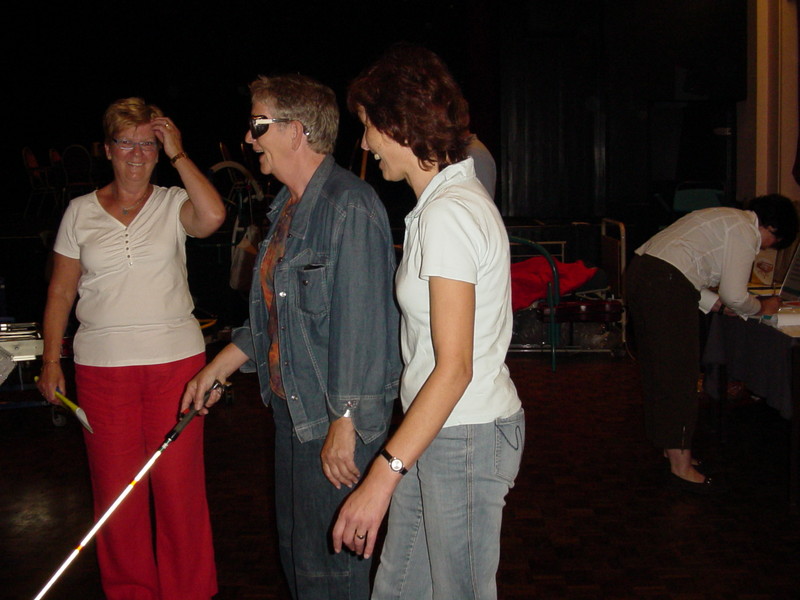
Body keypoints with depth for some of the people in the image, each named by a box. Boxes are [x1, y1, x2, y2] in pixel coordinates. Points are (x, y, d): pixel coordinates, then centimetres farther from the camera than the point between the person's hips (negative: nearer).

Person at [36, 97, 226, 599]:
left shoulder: (173, 204, 3)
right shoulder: (81, 212, 8)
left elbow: (213, 217, -20)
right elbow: (61, 292, 11)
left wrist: (179, 154, -10)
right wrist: (51, 361, 7)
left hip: (177, 360, -1)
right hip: (101, 366, 2)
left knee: (180, 483, 2)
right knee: (115, 486, 7)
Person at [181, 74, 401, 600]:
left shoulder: (348, 206, -20)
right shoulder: (289, 207, 12)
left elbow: (361, 324, -24)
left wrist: (345, 423, -24)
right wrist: (217, 369, 20)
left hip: (333, 419, -10)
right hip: (292, 408, 10)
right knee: (296, 550, 21)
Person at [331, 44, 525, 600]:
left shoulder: (447, 214, -20)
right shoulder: (452, 196, 11)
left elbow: (454, 367, -24)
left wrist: (382, 477, -24)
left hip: (464, 438, -9)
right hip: (437, 430, 9)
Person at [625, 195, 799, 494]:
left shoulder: (726, 219, 27)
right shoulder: (746, 231, -3)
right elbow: (734, 295, -7)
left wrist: (719, 304, 22)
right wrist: (761, 307, 12)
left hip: (640, 272, 10)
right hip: (667, 284, -10)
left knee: (657, 367, 17)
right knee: (678, 371, -3)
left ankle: (672, 446, 30)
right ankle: (681, 466, 3)